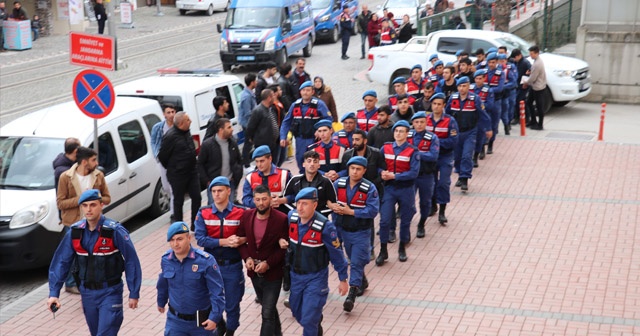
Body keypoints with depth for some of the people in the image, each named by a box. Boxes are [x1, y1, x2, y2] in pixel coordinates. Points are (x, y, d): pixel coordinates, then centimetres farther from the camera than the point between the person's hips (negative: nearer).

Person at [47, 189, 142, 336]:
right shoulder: (74, 232, -4)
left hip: (110, 293, -5)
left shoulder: (115, 231, -16)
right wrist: (54, 293, -7)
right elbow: (61, 262, -1)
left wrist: (134, 294, -12)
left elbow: (131, 262, -13)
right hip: (87, 293, 5)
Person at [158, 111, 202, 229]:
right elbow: (162, 156, -14)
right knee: (178, 201, 7)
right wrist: (172, 168, 0)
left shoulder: (186, 132, 3)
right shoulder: (170, 136, -22)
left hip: (192, 171, 7)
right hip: (178, 175, -7)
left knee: (197, 197, 8)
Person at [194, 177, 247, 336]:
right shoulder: (203, 213, -4)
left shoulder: (240, 213, -7)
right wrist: (224, 242, -22)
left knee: (232, 305, 10)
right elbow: (200, 239, -12)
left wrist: (241, 240, -24)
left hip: (232, 266, -1)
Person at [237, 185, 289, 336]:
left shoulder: (281, 219, -16)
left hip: (273, 272, -5)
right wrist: (247, 258, -9)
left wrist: (268, 263, -20)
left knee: (267, 313, -6)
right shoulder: (247, 216, -3)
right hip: (254, 271, 5)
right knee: (268, 307, 25)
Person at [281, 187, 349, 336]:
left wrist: (343, 280, -7)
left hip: (316, 277, -6)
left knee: (308, 320, -8)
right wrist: (281, 239, -8)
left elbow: (336, 254, -14)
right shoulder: (292, 216, -10)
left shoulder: (325, 226, -24)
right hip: (295, 275, 6)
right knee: (297, 312, 23)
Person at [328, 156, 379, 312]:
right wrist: (333, 206, -16)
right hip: (343, 229, 5)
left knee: (356, 262, -9)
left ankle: (351, 295, -9)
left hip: (361, 231, -5)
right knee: (353, 260, 20)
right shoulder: (339, 184, -2)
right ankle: (362, 282, 44)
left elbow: (373, 211, -20)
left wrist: (350, 211, -23)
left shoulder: (370, 188, -15)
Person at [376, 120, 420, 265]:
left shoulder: (412, 151, -7)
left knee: (405, 220, 11)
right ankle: (383, 251, 6)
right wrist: (382, 173, -16)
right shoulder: (385, 148, 2)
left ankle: (402, 249, 29)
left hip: (406, 189, -1)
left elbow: (414, 172, -14)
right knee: (385, 220, -6)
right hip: (389, 188, 1)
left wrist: (394, 176, -20)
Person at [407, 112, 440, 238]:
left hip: (426, 175, 0)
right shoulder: (407, 136, -1)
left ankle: (421, 226, 33)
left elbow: (433, 156, -19)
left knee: (425, 202, 14)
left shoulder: (432, 138, -8)